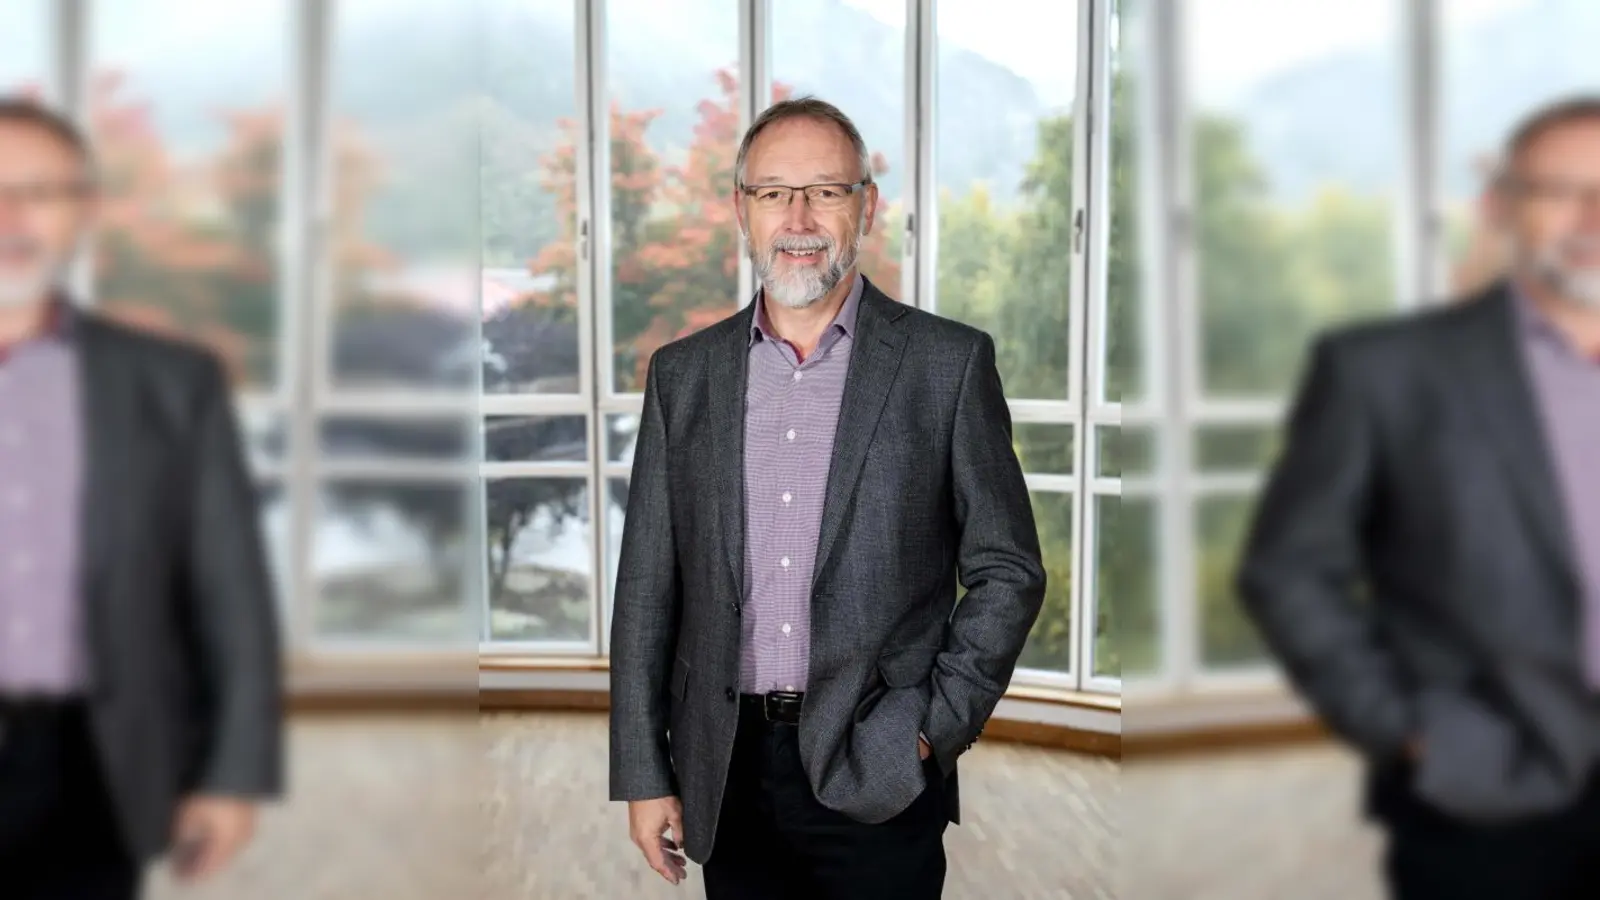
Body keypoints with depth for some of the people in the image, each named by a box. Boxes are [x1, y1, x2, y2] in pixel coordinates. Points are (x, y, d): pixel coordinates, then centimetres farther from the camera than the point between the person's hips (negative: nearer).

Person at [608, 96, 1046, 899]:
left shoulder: (949, 363, -1)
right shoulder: (682, 373, 7)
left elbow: (1007, 571, 1)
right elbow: (648, 584, 7)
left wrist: (934, 728, -8)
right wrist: (644, 775, 4)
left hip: (877, 778, -2)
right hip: (727, 779, 3)